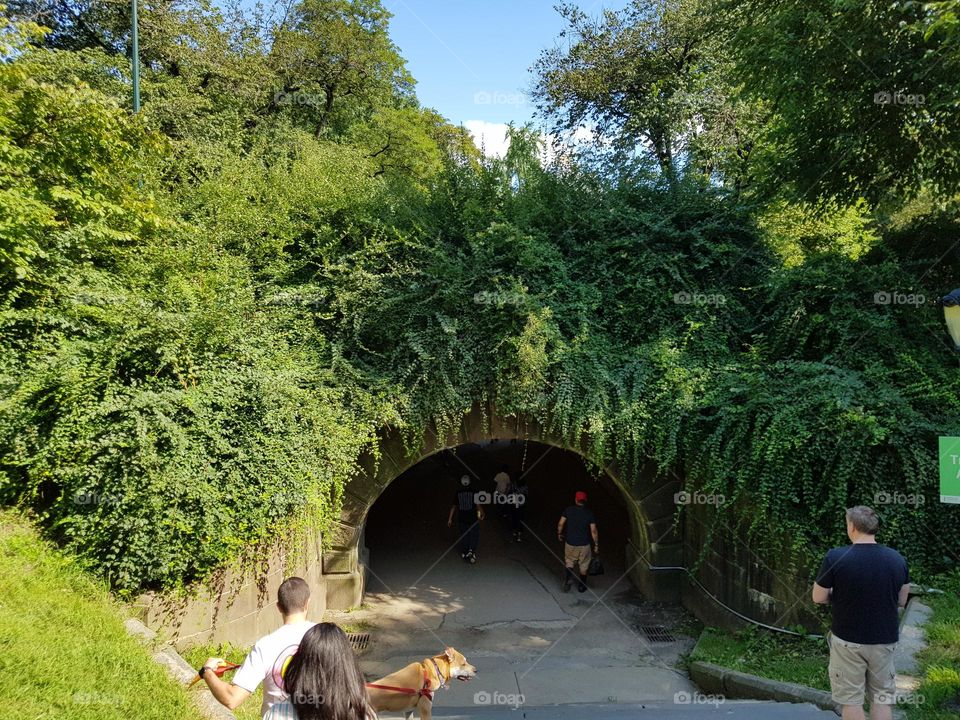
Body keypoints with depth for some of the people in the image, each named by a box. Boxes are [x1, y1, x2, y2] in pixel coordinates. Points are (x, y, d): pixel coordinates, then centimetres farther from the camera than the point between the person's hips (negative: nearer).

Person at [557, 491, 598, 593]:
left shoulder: (569, 510, -5)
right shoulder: (589, 513, -7)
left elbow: (560, 524, -5)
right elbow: (593, 531, -8)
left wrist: (559, 534, 14)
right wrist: (596, 545, 0)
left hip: (570, 543, 1)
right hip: (584, 545, -1)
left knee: (569, 563, 18)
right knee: (583, 567, 16)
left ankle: (567, 581, -3)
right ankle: (581, 586, 25)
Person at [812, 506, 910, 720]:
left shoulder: (835, 557, -17)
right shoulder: (897, 559, -5)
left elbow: (818, 598, -9)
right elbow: (902, 600, 7)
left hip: (848, 640, -3)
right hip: (885, 640, 3)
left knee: (851, 699, 9)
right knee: (882, 697, 16)